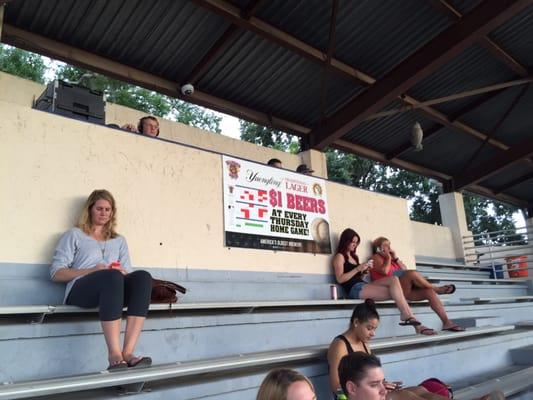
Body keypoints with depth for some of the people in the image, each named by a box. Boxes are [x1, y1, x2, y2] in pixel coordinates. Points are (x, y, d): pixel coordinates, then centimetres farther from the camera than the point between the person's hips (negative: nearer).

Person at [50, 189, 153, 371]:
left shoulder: (119, 241, 29)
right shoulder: (74, 235, 19)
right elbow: (56, 273, 6)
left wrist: (122, 273, -6)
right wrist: (92, 271, -8)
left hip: (115, 288, 3)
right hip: (79, 290, -3)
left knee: (143, 276, -31)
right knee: (112, 277, -39)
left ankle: (128, 352, -39)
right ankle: (114, 355, -42)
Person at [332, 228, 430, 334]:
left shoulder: (354, 256, 27)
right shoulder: (339, 256, 3)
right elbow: (340, 279, -11)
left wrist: (364, 272, 3)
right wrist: (358, 268, -13)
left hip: (363, 286, 7)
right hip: (354, 289, -7)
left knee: (393, 279, -16)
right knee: (394, 292, -21)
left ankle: (407, 316, -24)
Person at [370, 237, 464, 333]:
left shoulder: (391, 259, 29)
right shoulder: (376, 257, 6)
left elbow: (404, 270, 15)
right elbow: (385, 271, -15)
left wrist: (395, 258, 9)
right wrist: (388, 257, -1)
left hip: (404, 290, 8)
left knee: (429, 291, -11)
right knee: (412, 273, -30)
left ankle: (446, 322, -14)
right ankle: (436, 288, -11)